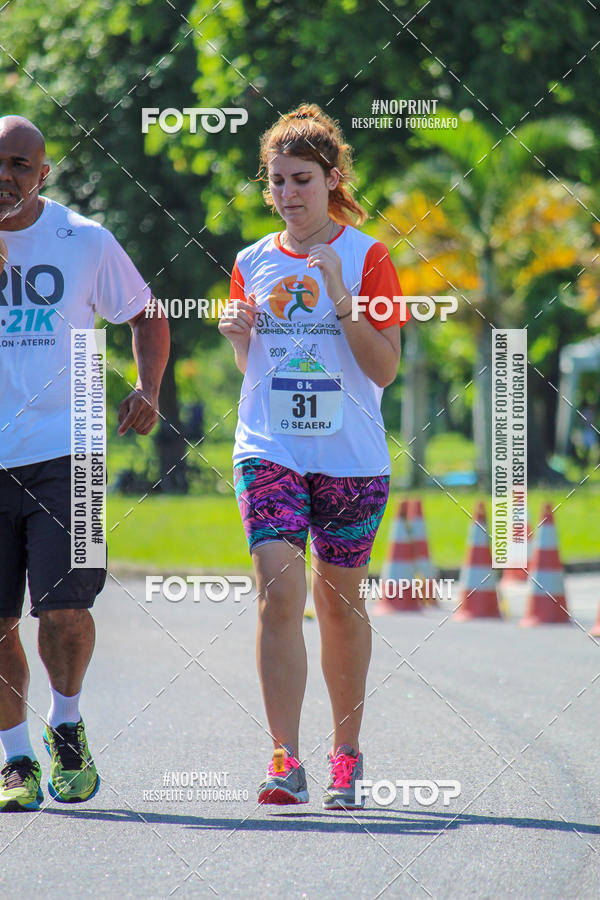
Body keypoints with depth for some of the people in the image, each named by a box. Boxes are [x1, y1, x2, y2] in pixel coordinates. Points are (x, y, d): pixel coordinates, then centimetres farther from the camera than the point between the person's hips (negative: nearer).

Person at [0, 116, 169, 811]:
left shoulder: (84, 242, 3)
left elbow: (146, 317, 15)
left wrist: (148, 390, 0)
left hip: (63, 452, -1)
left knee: (65, 609, -10)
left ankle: (65, 727, 17)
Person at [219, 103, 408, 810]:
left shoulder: (366, 257, -1)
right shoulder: (253, 263, 8)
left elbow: (384, 368, -7)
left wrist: (340, 298, -18)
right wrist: (238, 338, -4)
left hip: (350, 455, -1)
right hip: (269, 451, 1)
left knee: (339, 602, 8)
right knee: (279, 591, -15)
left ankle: (345, 754, 26)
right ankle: (285, 762, -19)